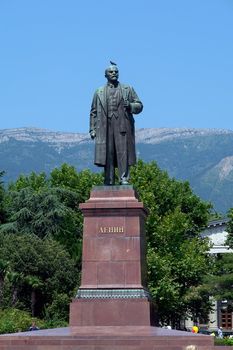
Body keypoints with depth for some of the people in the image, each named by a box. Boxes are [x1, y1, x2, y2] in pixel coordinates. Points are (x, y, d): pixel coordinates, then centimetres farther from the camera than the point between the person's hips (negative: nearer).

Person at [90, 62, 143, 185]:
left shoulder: (128, 89, 16)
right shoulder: (99, 92, 18)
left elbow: (139, 105, 13)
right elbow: (93, 112, 15)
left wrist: (130, 106, -9)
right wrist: (92, 129, 5)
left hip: (123, 126, -1)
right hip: (105, 127, 1)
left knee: (123, 152, -8)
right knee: (107, 154, -3)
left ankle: (124, 179, -5)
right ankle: (109, 182, 0)